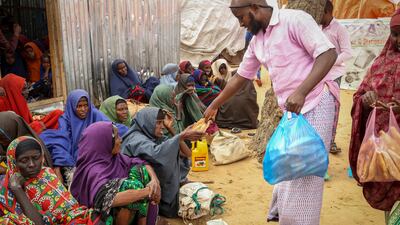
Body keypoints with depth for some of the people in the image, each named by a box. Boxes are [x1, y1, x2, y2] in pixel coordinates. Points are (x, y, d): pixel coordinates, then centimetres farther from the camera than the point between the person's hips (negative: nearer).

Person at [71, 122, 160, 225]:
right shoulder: (93, 171, -27)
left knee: (140, 170, -8)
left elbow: (142, 163, -2)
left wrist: (154, 180, -23)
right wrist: (147, 191, -36)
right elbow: (107, 199, -41)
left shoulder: (113, 157, -5)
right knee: (133, 185, -27)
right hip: (104, 216, -8)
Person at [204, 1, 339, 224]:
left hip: (316, 103, -8)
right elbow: (240, 77, 21)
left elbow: (328, 53, -18)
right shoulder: (257, 41, 13)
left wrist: (301, 92, -28)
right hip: (292, 110, 8)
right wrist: (214, 105, 26)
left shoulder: (294, 19, -11)